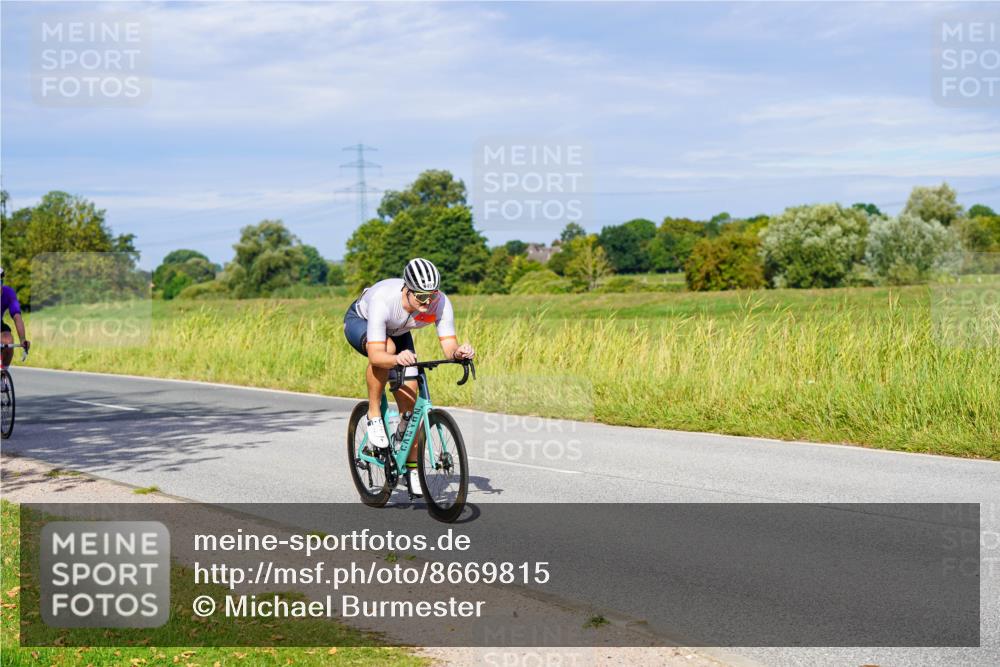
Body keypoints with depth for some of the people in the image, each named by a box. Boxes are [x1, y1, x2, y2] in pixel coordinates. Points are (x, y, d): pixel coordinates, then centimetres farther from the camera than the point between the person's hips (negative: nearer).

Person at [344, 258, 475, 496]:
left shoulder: (441, 302, -32)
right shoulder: (383, 300, -43)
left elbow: (449, 347, -30)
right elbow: (376, 355, -47)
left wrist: (459, 352, -53)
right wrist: (397, 359, -67)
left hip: (397, 331, 4)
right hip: (360, 322, -4)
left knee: (410, 398, -7)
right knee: (388, 348, -39)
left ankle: (412, 468, 7)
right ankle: (374, 415, -18)